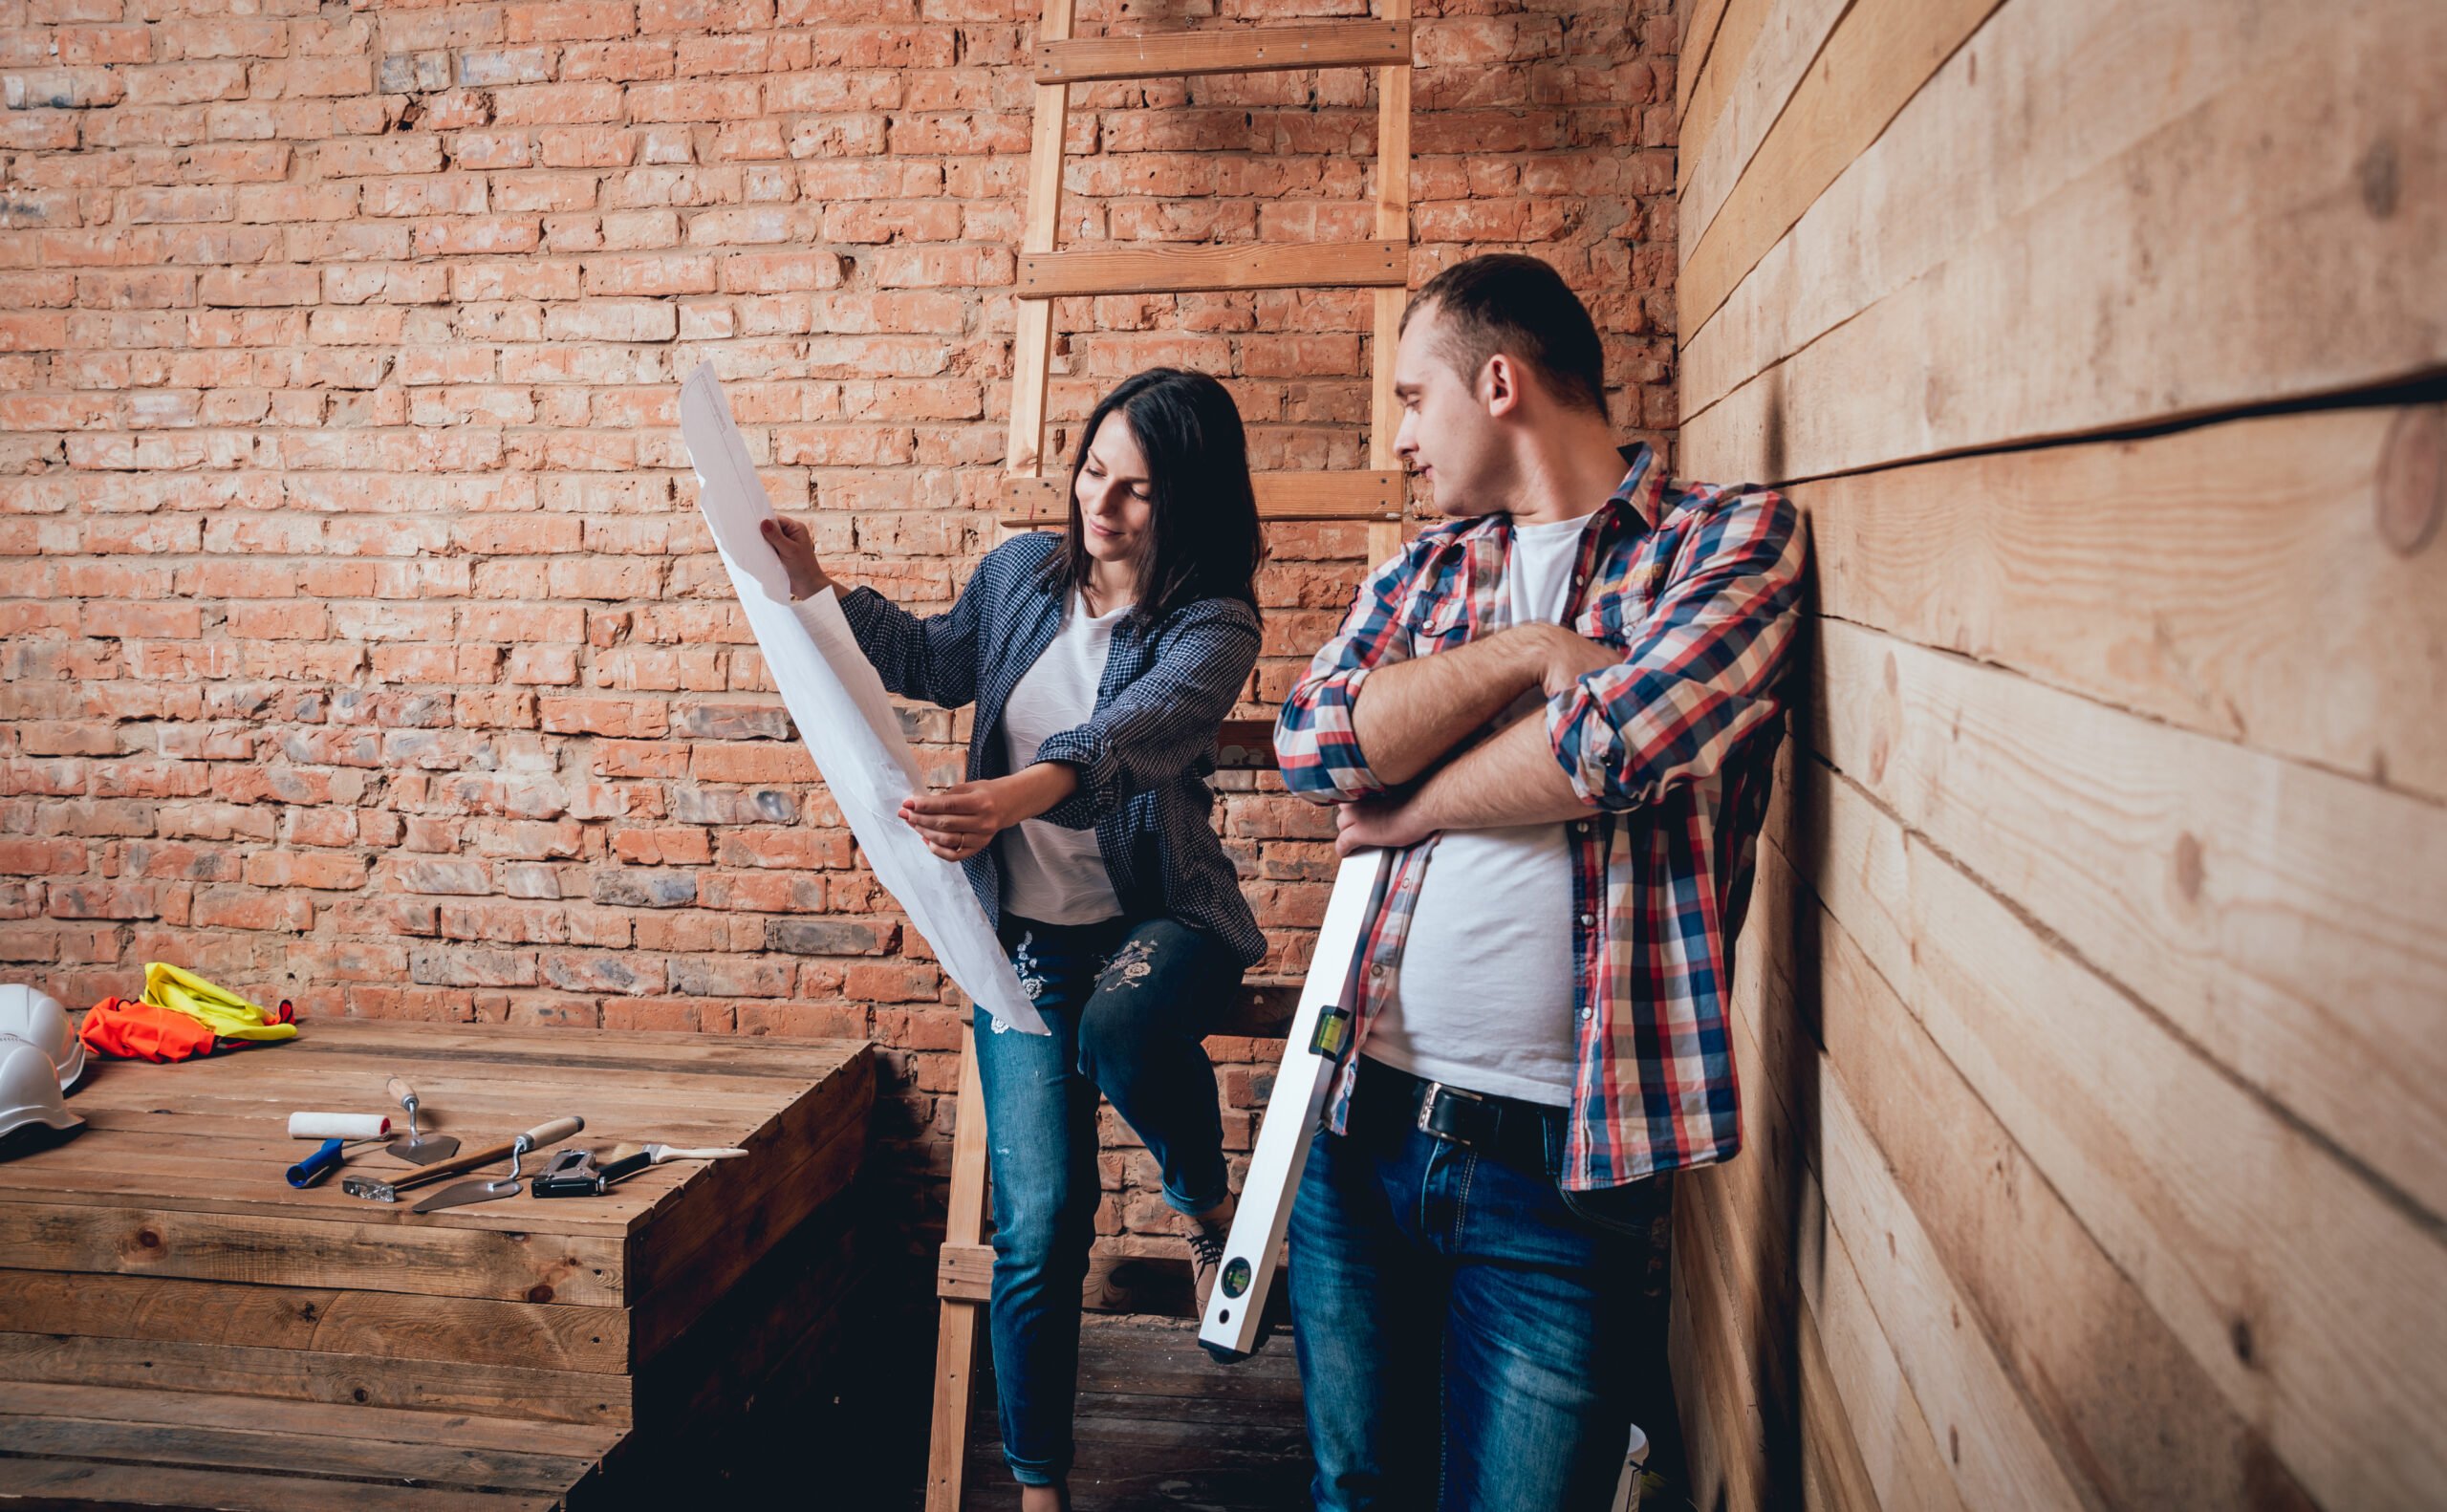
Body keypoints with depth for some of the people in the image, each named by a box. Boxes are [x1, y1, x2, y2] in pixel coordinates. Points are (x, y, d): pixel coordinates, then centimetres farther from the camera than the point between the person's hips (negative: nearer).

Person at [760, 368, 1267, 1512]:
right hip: (1026, 934, 3)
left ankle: (1205, 1201, -4)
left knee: (1121, 1030, -39)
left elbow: (1133, 730, -33)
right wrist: (817, 591, 8)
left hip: (1156, 916, -3)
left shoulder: (1212, 626, -12)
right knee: (1040, 1222, 0)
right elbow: (938, 662, 20)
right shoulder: (1025, 570, 2)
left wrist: (1017, 795, -51)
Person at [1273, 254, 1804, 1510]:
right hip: (1363, 1127, 5)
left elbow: (1615, 741, -21)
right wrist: (1534, 651, -13)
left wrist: (1407, 809, -6)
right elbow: (1310, 740, -4)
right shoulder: (1427, 568, 12)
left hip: (1565, 1169, -5)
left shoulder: (1734, 538, -3)